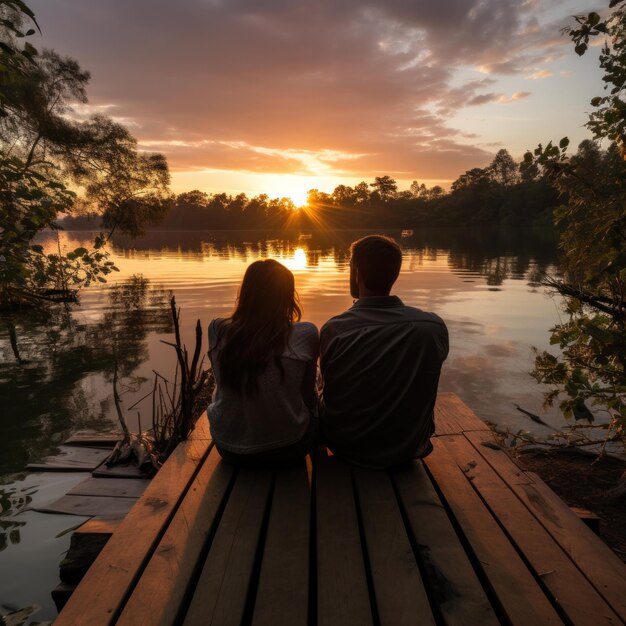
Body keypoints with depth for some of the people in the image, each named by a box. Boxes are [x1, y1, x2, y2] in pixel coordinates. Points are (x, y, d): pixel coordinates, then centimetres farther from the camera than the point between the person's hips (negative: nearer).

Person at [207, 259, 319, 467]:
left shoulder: (217, 331, -10)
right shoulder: (305, 335, -18)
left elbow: (224, 385, 5)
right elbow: (307, 396, -4)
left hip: (229, 450, 3)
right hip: (287, 450, -3)